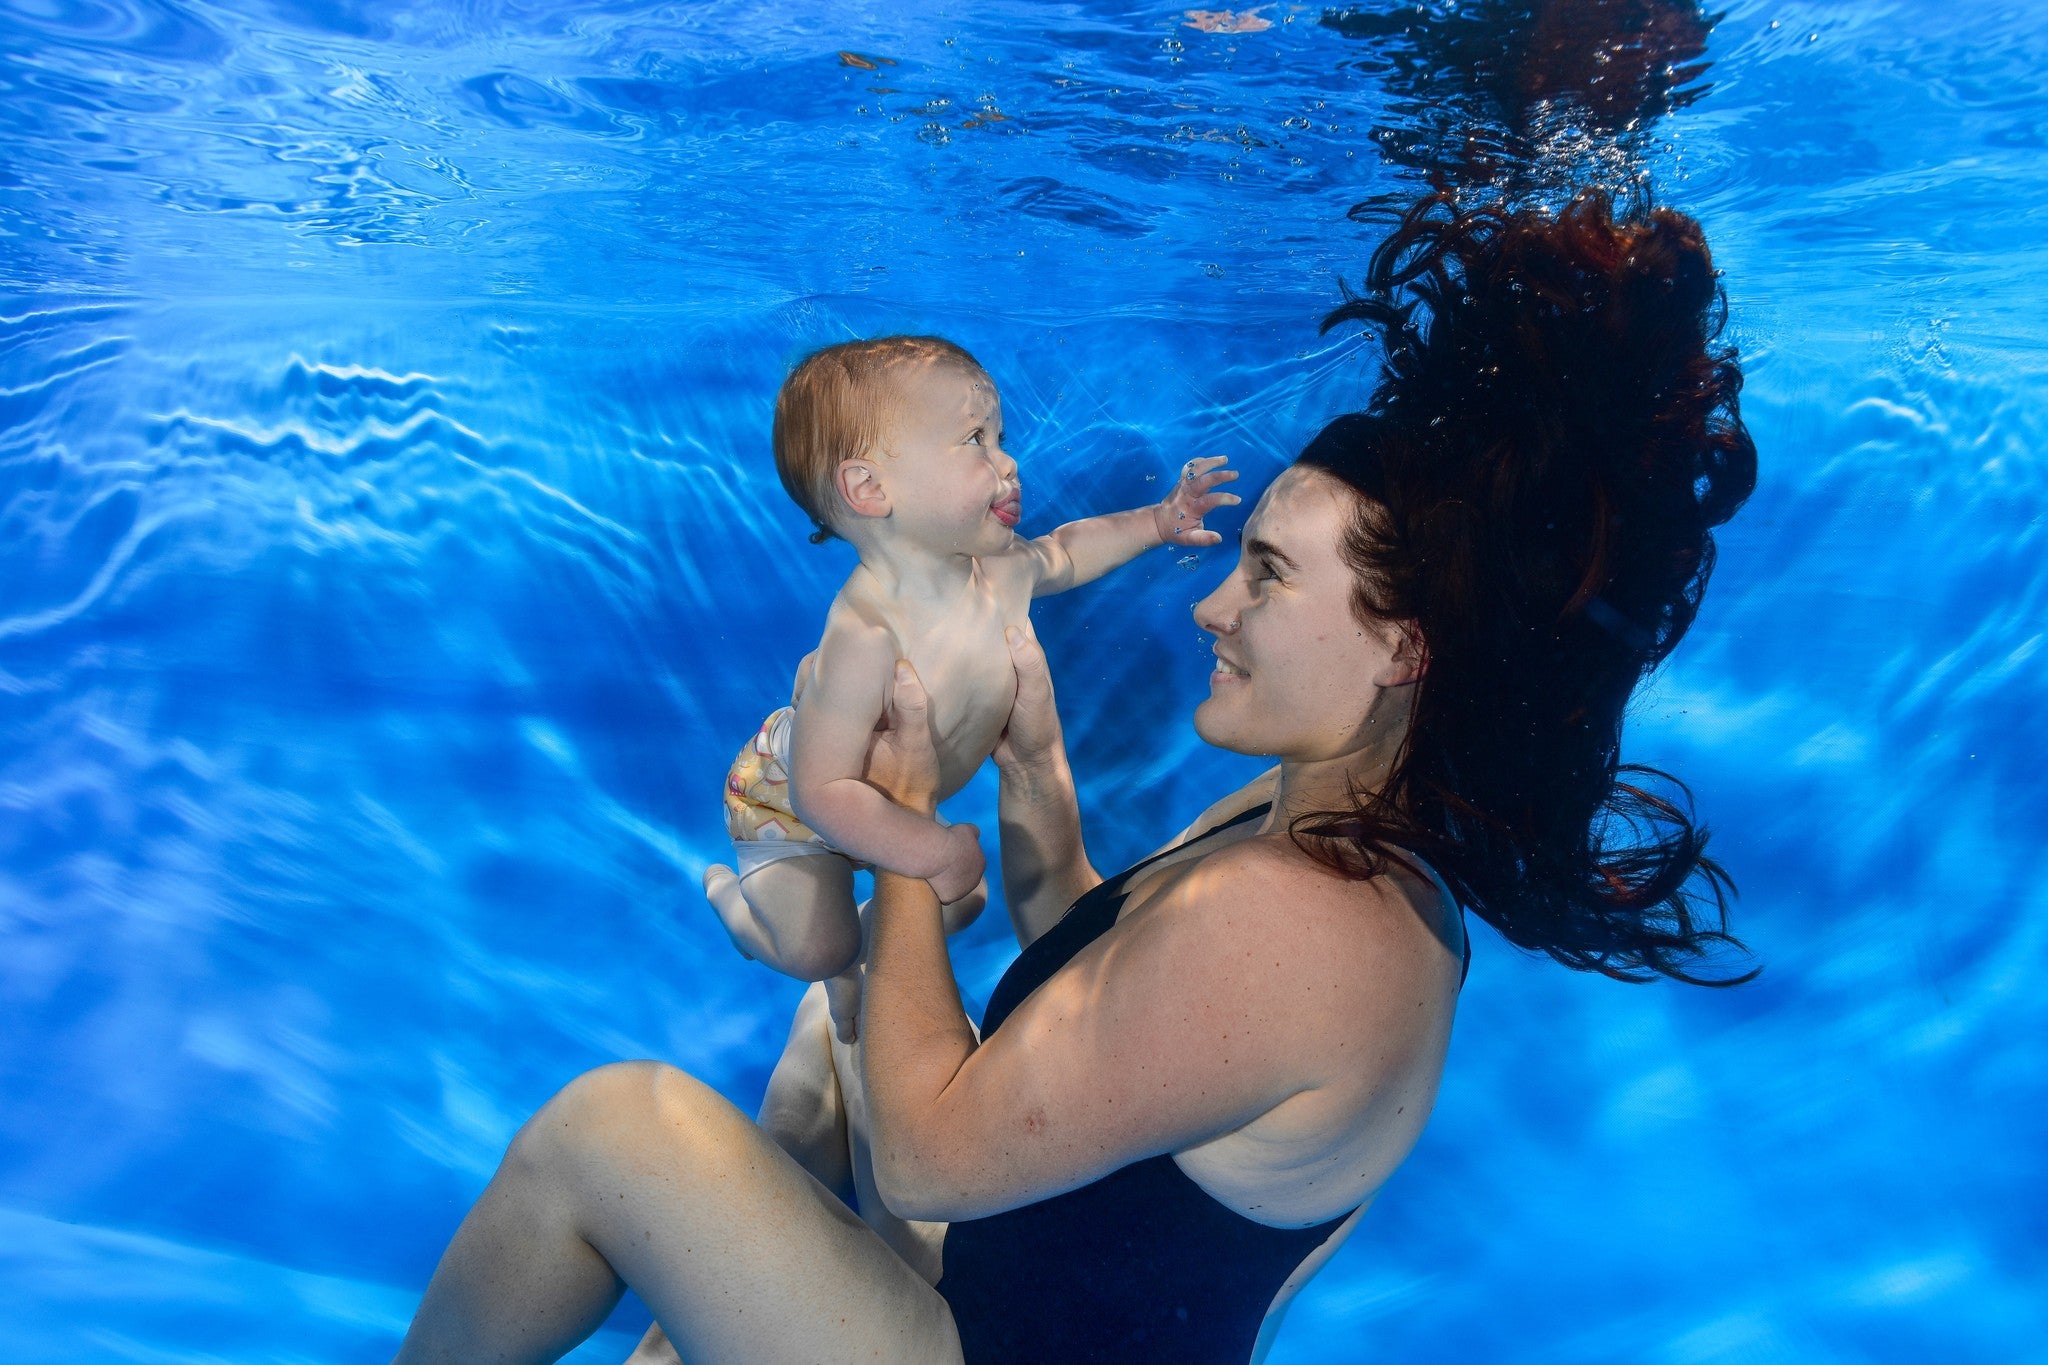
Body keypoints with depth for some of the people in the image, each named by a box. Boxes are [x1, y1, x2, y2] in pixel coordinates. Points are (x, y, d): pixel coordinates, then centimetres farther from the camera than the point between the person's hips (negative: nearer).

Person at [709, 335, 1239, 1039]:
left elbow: (1062, 551, 6)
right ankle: (729, 890, 23)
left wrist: (1154, 521, -1)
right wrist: (923, 847, -48)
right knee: (818, 950, -9)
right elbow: (820, 786, -41)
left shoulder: (1001, 567, -21)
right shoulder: (866, 636, -46)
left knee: (962, 902, 15)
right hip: (790, 803, -7)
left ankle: (868, 938, 42)